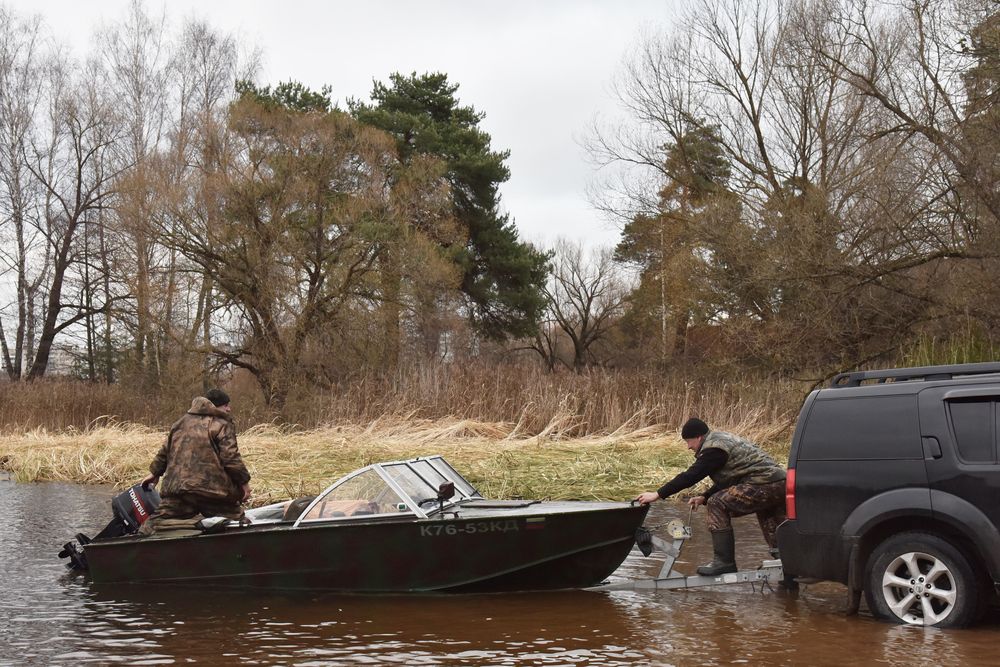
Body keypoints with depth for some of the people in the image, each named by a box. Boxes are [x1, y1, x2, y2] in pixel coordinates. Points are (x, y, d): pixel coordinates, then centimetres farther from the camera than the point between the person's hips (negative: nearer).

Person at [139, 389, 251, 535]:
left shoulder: (181, 422, 20)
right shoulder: (223, 426, -1)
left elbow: (165, 451, 26)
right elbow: (230, 458, -11)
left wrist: (155, 472, 39)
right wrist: (244, 481, -2)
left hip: (176, 487, 5)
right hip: (212, 490, -5)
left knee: (157, 521, 5)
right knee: (235, 521, 4)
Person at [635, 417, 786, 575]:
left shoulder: (714, 449, -10)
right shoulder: (722, 439, 21)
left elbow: (690, 476, -15)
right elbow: (726, 479, 27)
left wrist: (658, 494, -13)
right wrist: (705, 497, 19)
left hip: (763, 484, -10)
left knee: (717, 504, -11)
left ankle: (724, 562, -10)